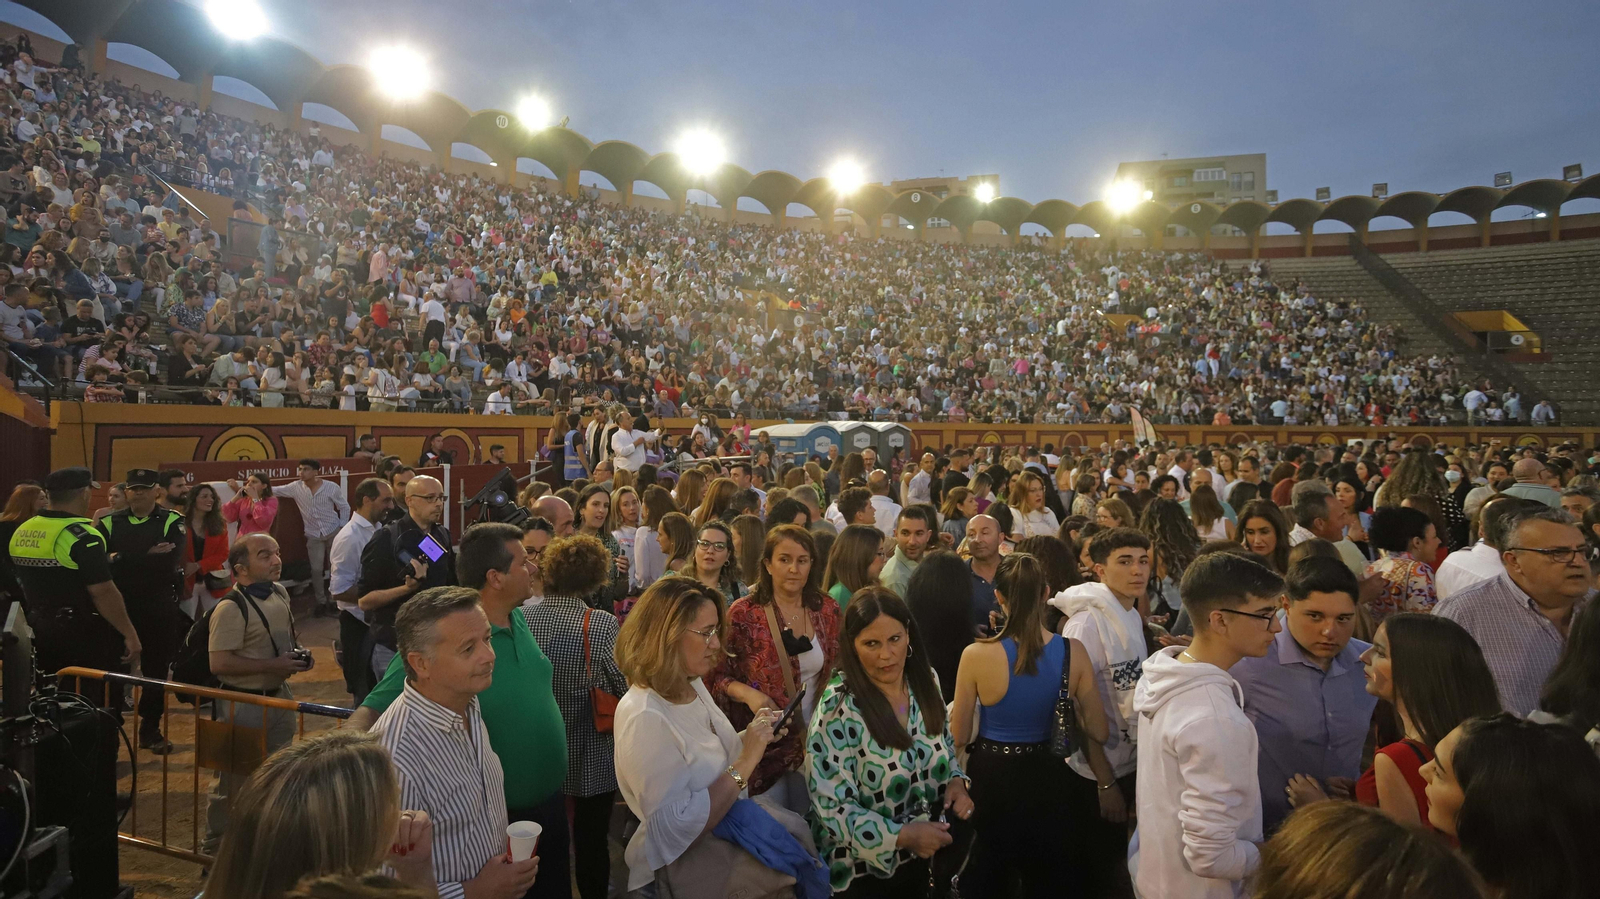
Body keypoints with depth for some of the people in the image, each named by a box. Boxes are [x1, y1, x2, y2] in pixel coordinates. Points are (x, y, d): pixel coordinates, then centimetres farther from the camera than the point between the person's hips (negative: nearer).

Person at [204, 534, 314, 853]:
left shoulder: (280, 593, 4)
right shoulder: (230, 608, -21)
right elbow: (219, 663, -25)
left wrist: (299, 653, 0)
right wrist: (273, 665, -24)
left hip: (279, 695, 8)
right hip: (242, 703, -8)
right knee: (235, 779, 7)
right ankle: (217, 845, 26)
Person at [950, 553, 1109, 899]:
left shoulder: (977, 655, -23)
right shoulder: (1073, 652, -16)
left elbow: (959, 737, -12)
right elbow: (1097, 732, -7)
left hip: (991, 778, -2)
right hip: (1048, 779, 2)